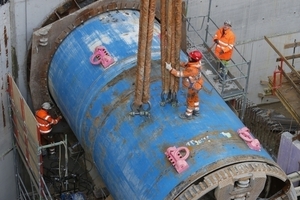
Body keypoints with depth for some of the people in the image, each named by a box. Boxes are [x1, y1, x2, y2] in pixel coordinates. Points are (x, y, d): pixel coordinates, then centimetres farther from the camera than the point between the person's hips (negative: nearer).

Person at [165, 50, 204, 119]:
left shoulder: (191, 70, -43)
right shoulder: (196, 63, -18)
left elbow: (180, 74, -33)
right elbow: (185, 64, -1)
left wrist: (170, 68, -29)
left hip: (193, 87, -8)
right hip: (195, 84, 8)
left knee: (190, 100, 13)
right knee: (195, 97, 29)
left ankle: (188, 114, 34)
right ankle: (196, 111, 48)